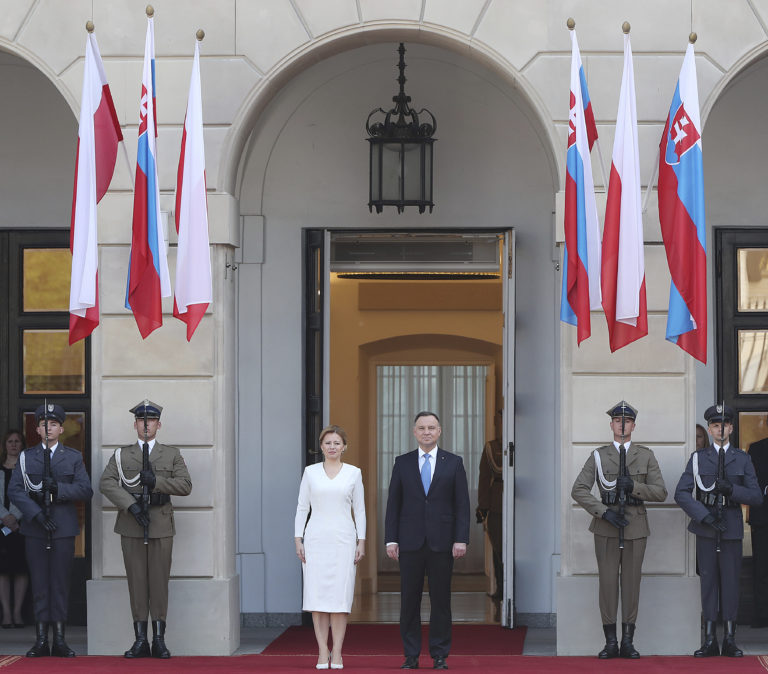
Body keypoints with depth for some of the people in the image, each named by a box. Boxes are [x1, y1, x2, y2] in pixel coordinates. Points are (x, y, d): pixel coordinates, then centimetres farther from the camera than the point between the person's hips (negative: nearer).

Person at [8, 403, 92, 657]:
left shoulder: (73, 457, 9)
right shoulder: (26, 457, 9)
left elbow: (86, 490, 0)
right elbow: (15, 490, -2)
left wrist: (58, 488, -16)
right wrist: (36, 514, -14)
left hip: (63, 528, 0)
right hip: (34, 528, 0)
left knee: (60, 582, 0)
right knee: (39, 582, 0)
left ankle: (59, 639, 3)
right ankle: (41, 640, 3)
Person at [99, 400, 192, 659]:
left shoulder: (172, 455, 11)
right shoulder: (122, 455, 10)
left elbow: (185, 485, 0)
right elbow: (105, 483, -3)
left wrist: (156, 481, -14)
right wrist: (131, 504, -15)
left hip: (161, 526, 0)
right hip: (132, 528, 0)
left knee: (160, 582, -1)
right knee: (137, 582, 0)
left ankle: (159, 640, 4)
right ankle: (140, 640, 4)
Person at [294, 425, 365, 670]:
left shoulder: (354, 473, 6)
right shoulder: (310, 472, 6)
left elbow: (359, 509, 8)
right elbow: (302, 507, 8)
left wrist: (361, 542, 2)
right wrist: (298, 540, 1)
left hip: (343, 539, -1)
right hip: (316, 537, 1)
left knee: (340, 594, -4)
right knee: (317, 594, -3)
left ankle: (337, 653, 0)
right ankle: (322, 652, 2)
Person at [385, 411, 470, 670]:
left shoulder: (454, 463, 5)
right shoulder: (402, 463, 8)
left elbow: (462, 504, 2)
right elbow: (393, 504, 6)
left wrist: (461, 539, -7)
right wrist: (391, 540, -1)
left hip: (442, 542, -1)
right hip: (410, 542, 1)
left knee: (441, 601, 1)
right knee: (409, 601, 2)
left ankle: (440, 656, 7)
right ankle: (411, 656, 8)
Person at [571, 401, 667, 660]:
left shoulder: (646, 456, 6)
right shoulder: (598, 456, 4)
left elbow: (661, 492, 2)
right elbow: (578, 490, -3)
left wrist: (634, 487, -15)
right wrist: (604, 512, -13)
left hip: (635, 526, 1)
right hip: (606, 527, -1)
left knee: (631, 582, 3)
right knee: (607, 581, -2)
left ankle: (628, 642, 8)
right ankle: (610, 642, 3)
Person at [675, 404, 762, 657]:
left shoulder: (742, 459, 7)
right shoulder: (698, 458, 5)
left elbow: (756, 497, 3)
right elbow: (681, 494, -2)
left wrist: (731, 489, -15)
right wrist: (705, 516, -13)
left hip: (732, 528, 0)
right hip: (706, 530, 0)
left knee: (730, 580, 1)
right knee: (708, 580, 1)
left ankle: (730, 639, 7)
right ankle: (709, 640, 3)